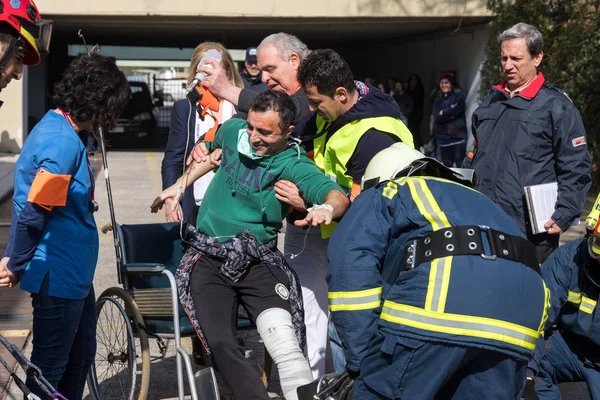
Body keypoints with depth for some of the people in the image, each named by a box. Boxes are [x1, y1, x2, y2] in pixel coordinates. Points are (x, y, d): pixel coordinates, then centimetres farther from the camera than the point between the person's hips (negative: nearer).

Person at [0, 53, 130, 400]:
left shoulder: (55, 127, 8)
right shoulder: (64, 142, -24)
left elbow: (32, 207, 13)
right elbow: (32, 214, -28)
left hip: (73, 269, 10)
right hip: (59, 273, -10)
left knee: (80, 357, 21)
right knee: (50, 365, 6)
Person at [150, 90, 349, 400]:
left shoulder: (294, 165, -11)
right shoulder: (233, 130, 2)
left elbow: (338, 196, -28)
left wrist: (326, 208, -51)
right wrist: (180, 185, 27)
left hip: (258, 262, -2)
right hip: (208, 258, 3)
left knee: (287, 348, -23)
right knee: (222, 346, -19)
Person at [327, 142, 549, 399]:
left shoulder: (383, 195, 25)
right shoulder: (474, 200, 42)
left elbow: (350, 264, 5)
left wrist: (364, 360, 3)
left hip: (445, 289, -6)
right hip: (520, 309, 6)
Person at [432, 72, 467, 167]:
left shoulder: (459, 96, 4)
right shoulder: (438, 100, 14)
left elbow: (457, 111, -13)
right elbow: (437, 118, 0)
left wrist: (443, 113, -1)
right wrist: (450, 115, -9)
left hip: (458, 135, -4)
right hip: (443, 136, 4)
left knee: (460, 163, -10)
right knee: (446, 164, 8)